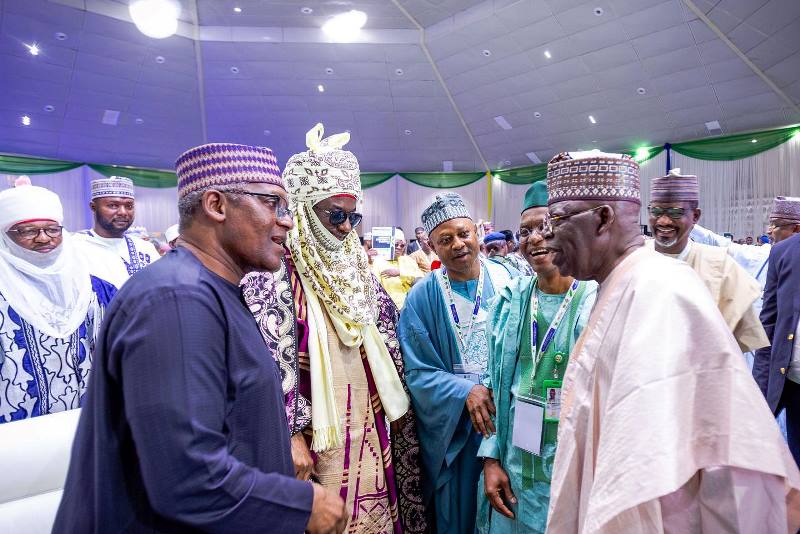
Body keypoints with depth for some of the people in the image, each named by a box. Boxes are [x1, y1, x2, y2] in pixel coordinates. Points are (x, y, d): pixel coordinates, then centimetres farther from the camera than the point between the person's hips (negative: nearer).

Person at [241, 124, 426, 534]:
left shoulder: (357, 269, 8)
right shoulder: (273, 272, -13)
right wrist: (290, 435, -18)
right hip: (316, 436, -6)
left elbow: (385, 342, 13)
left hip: (367, 427, 6)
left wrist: (397, 403, 12)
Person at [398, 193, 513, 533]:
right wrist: (466, 392, -23)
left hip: (508, 414, 2)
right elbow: (417, 372, -10)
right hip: (454, 424, -2)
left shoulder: (504, 281, -4)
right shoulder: (422, 297, -10)